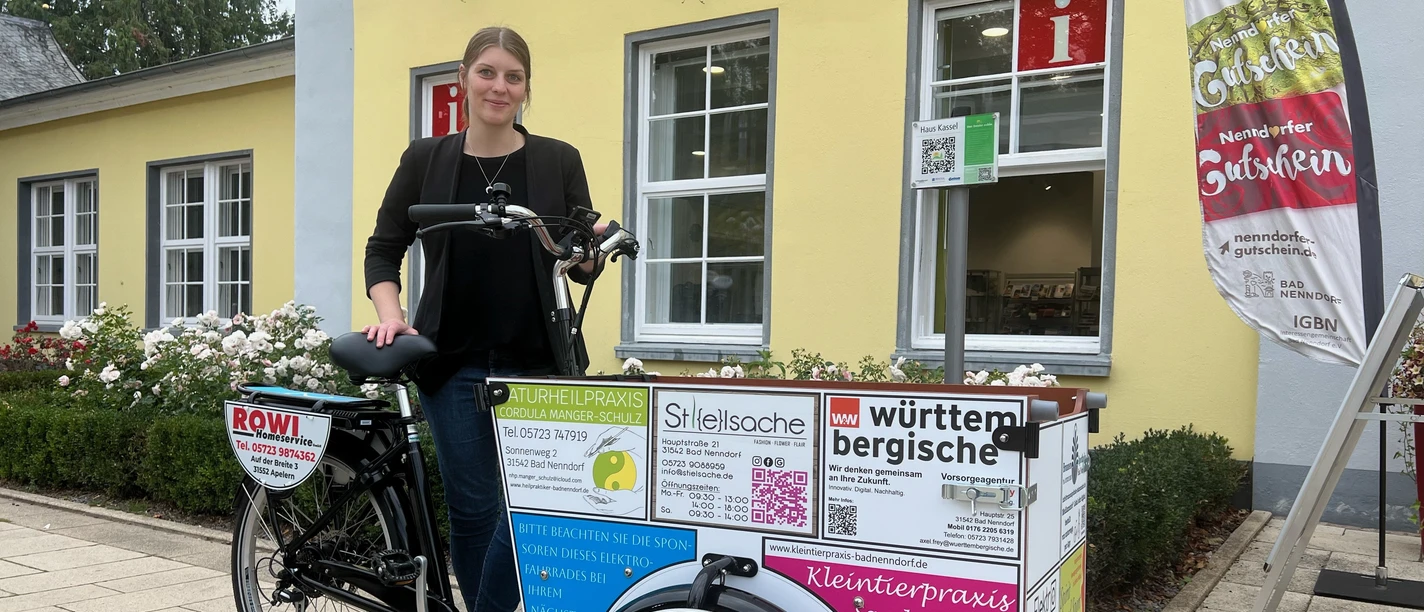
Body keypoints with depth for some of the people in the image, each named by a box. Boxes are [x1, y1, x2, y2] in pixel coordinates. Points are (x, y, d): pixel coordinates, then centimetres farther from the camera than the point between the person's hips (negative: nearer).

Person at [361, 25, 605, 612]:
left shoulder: (558, 160, 3)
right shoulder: (425, 159, 5)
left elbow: (582, 268, 5)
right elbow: (383, 250, 9)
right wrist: (390, 315, -9)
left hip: (539, 363, 0)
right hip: (454, 364, 1)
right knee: (472, 509, 7)